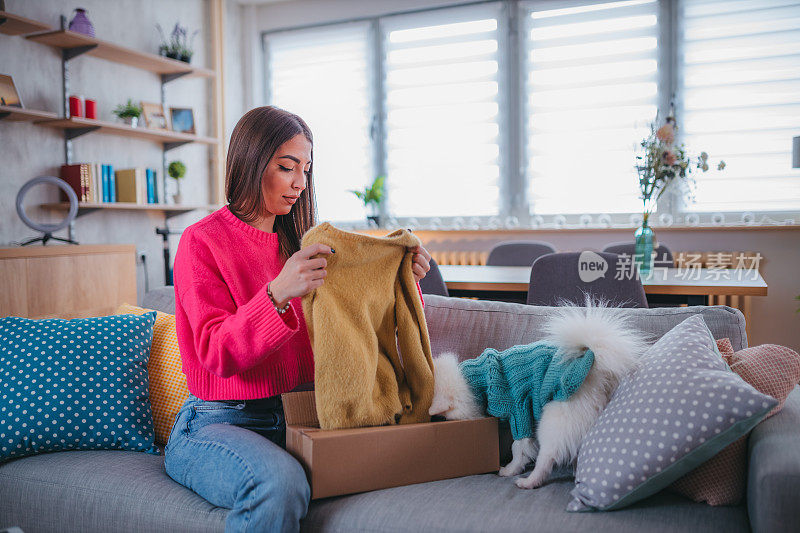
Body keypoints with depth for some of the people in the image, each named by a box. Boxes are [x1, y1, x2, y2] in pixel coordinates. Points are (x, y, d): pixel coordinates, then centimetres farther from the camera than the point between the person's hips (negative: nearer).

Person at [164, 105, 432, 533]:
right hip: (218, 422, -5)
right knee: (279, 483, -36)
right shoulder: (201, 241, -5)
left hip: (294, 417, 6)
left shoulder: (298, 243, 13)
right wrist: (278, 294, -31)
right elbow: (217, 354, -15)